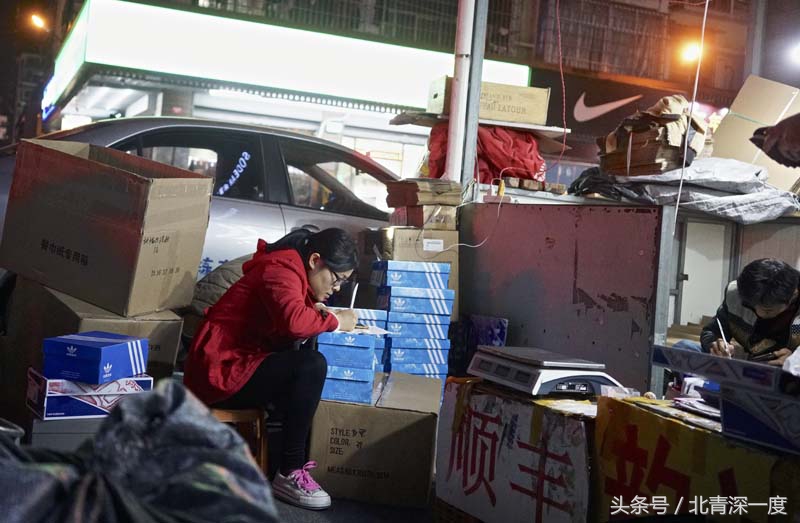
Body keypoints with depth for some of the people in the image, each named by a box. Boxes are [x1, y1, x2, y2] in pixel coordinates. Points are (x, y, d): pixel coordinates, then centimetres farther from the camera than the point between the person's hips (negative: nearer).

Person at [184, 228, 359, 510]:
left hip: (237, 364, 11)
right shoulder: (280, 272, -17)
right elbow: (294, 322, -34)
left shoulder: (291, 270, 15)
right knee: (312, 366, -24)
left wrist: (316, 311, -4)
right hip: (220, 370, -11)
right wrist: (335, 321, -19)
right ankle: (290, 473, -17)